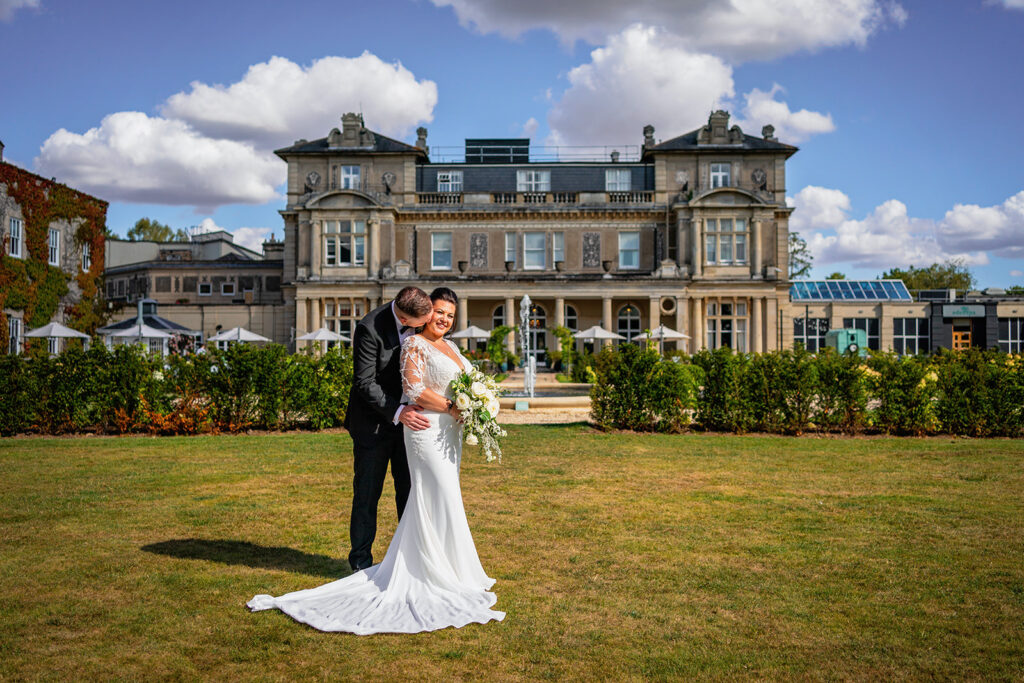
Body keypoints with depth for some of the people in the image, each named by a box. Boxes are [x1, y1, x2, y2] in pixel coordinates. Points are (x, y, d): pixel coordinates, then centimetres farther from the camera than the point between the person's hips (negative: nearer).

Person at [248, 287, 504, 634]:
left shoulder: (450, 347, 18)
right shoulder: (414, 344, -9)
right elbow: (414, 387, -19)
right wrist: (451, 407, -18)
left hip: (450, 432, 9)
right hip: (428, 430, -9)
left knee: (429, 502, 12)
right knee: (441, 501, -7)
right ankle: (444, 575, 3)